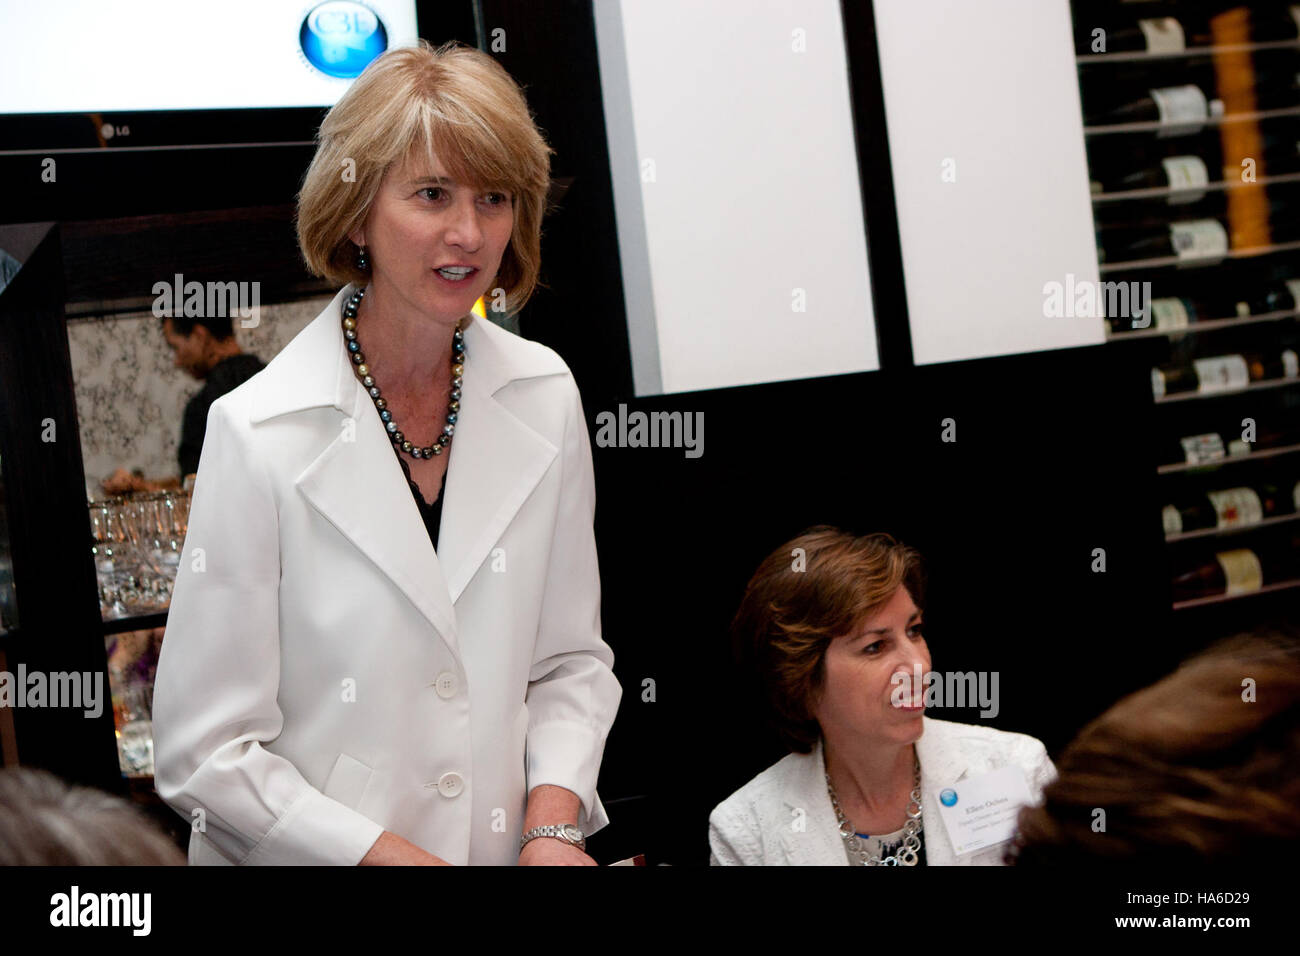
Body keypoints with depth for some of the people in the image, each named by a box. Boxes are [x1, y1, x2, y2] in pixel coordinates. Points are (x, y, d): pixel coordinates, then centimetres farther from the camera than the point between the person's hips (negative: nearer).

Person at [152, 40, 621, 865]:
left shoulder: (546, 397, -4)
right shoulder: (259, 433, -16)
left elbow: (571, 658, 4)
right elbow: (205, 750, -15)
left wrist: (552, 824, -11)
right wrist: (389, 854, -20)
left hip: (509, 851, 4)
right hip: (308, 857, -3)